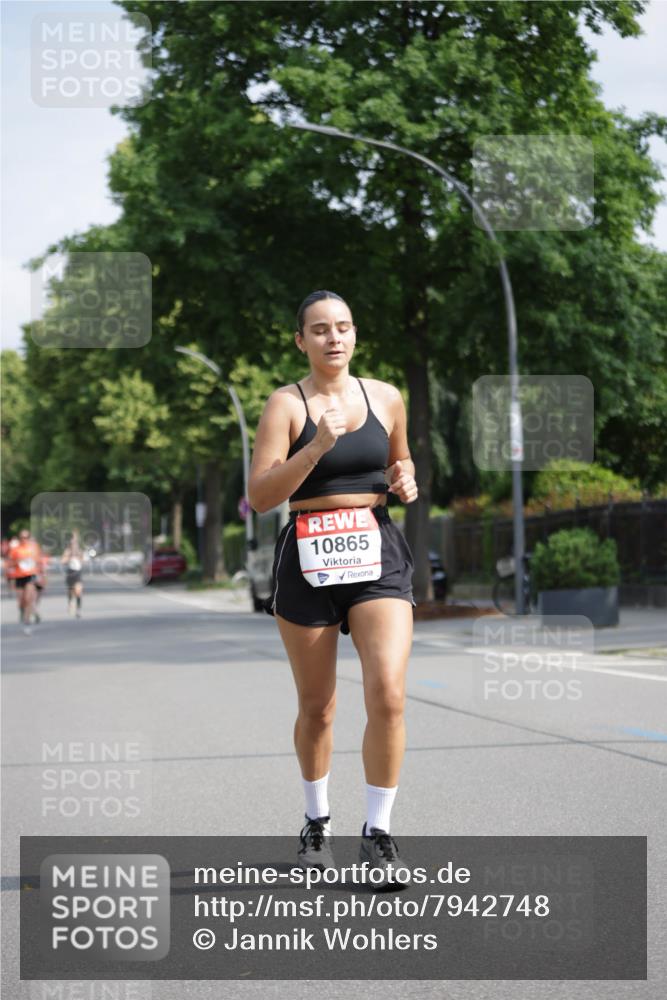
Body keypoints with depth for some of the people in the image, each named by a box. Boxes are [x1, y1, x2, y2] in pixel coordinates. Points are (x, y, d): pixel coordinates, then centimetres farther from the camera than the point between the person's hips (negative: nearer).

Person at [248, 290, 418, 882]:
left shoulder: (385, 397, 8)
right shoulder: (287, 404, -3)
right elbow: (260, 496, -11)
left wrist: (406, 480, 3)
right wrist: (316, 447, -22)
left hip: (377, 553, 2)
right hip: (308, 561, -2)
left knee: (388, 695, -16)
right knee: (316, 708, 9)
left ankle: (379, 832, -5)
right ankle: (317, 821, 32)